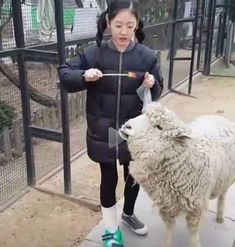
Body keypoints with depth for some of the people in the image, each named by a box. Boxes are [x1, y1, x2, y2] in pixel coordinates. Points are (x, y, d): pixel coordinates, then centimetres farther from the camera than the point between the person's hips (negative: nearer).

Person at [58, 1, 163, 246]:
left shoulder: (146, 56, -6)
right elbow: (64, 74, -5)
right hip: (103, 131, -1)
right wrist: (84, 76, -25)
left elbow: (157, 92, 2)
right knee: (109, 178, 11)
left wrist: (152, 85, -21)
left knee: (133, 176, 18)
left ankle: (128, 214, 49)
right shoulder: (93, 53, -9)